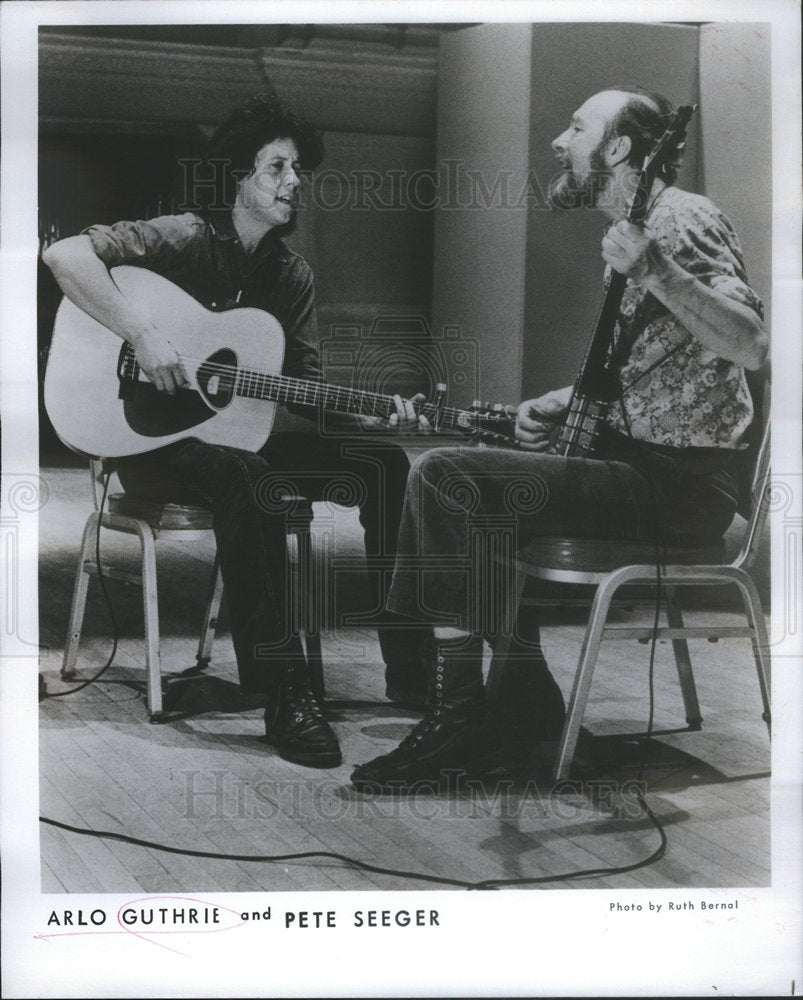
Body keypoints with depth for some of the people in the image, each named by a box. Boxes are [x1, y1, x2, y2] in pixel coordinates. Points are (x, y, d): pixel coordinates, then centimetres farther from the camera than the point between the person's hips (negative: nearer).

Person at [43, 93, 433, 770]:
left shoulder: (291, 275, 9)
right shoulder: (187, 239, -11)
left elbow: (306, 388, 9)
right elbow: (65, 255, -23)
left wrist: (365, 417, -9)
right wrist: (144, 335, -30)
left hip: (247, 434, 7)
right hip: (158, 440, -7)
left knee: (383, 461, -10)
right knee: (244, 476, -40)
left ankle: (409, 662, -9)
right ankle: (282, 690, -35)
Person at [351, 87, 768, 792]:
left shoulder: (682, 219, -11)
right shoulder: (630, 232, 19)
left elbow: (751, 347, -25)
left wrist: (654, 273, -34)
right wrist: (566, 402, 14)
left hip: (681, 481, -11)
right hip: (639, 457, 11)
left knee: (443, 476, -19)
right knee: (481, 493, 20)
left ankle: (455, 723, -13)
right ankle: (528, 703, 16)